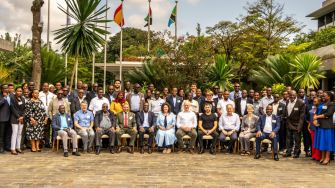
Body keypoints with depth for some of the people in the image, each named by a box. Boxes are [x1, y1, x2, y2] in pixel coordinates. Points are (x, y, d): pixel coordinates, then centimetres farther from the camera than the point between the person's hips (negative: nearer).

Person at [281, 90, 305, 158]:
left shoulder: (301, 103, -13)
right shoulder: (288, 102, 6)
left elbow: (302, 116, -14)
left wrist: (299, 126, -17)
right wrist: (280, 119, 9)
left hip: (296, 124, -6)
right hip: (288, 124, 6)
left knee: (297, 139, 3)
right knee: (288, 138, 12)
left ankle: (296, 153, 16)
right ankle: (288, 152, 23)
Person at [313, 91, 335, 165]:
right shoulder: (321, 105, 18)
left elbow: (328, 114, -14)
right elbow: (316, 112, 12)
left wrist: (317, 117, -9)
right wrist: (315, 119, -8)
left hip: (327, 126, -7)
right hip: (320, 126, 7)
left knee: (327, 141, -5)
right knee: (321, 141, 8)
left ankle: (327, 158, 0)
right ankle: (322, 157, 14)